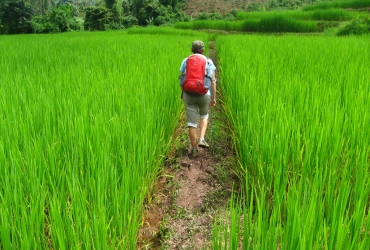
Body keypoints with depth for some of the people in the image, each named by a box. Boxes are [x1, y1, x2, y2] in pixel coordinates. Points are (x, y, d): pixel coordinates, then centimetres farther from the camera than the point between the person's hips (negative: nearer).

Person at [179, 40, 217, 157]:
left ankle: (194, 149, 11)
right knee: (204, 115, 27)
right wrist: (213, 97, 4)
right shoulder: (209, 62, 2)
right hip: (204, 94, 0)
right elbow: (213, 81, -2)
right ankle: (201, 139, 12)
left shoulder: (185, 61, 6)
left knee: (192, 122, 7)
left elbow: (182, 80, 7)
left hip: (189, 94, 1)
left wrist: (183, 94, 19)